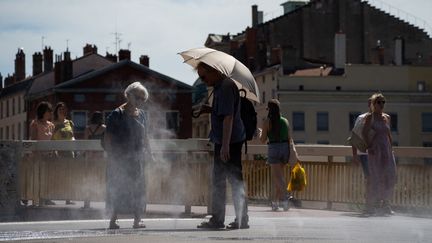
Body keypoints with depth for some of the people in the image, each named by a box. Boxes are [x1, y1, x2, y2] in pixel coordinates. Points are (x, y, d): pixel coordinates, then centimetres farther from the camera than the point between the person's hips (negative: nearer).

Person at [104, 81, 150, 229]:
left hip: (136, 158, 6)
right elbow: (108, 137, -8)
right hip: (120, 159, -6)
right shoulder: (117, 114, -7)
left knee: (138, 189, 4)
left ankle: (137, 220, 8)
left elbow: (145, 137, 20)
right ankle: (113, 221, 2)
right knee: (118, 189, -5)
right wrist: (111, 155, -14)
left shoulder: (141, 114, 12)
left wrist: (148, 153, 17)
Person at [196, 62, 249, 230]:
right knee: (218, 181, 14)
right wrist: (208, 110, 7)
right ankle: (217, 219, 20)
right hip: (222, 142, 11)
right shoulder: (219, 87, 14)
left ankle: (242, 220, 0)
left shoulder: (226, 87, -17)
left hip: (231, 141, -11)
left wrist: (225, 145, -26)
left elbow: (228, 117, -23)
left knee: (235, 181, -5)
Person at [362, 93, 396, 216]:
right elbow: (365, 133, -10)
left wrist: (391, 149, 13)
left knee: (390, 177, -1)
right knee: (376, 178, -8)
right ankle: (370, 206, 0)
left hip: (387, 150, 6)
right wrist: (370, 146, -21)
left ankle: (385, 204, 8)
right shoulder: (370, 117, -3)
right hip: (375, 150, -6)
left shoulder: (387, 117, 14)